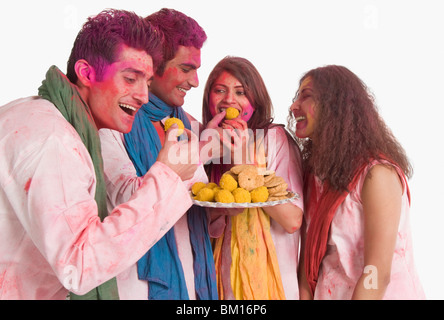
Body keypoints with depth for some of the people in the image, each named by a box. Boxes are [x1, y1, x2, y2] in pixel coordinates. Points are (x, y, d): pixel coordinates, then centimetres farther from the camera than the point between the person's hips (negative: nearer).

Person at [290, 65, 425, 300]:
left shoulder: (377, 173, -22)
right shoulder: (312, 171, 0)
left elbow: (379, 275, -24)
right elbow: (308, 253, -3)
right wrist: (304, 294, -12)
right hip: (325, 293, 6)